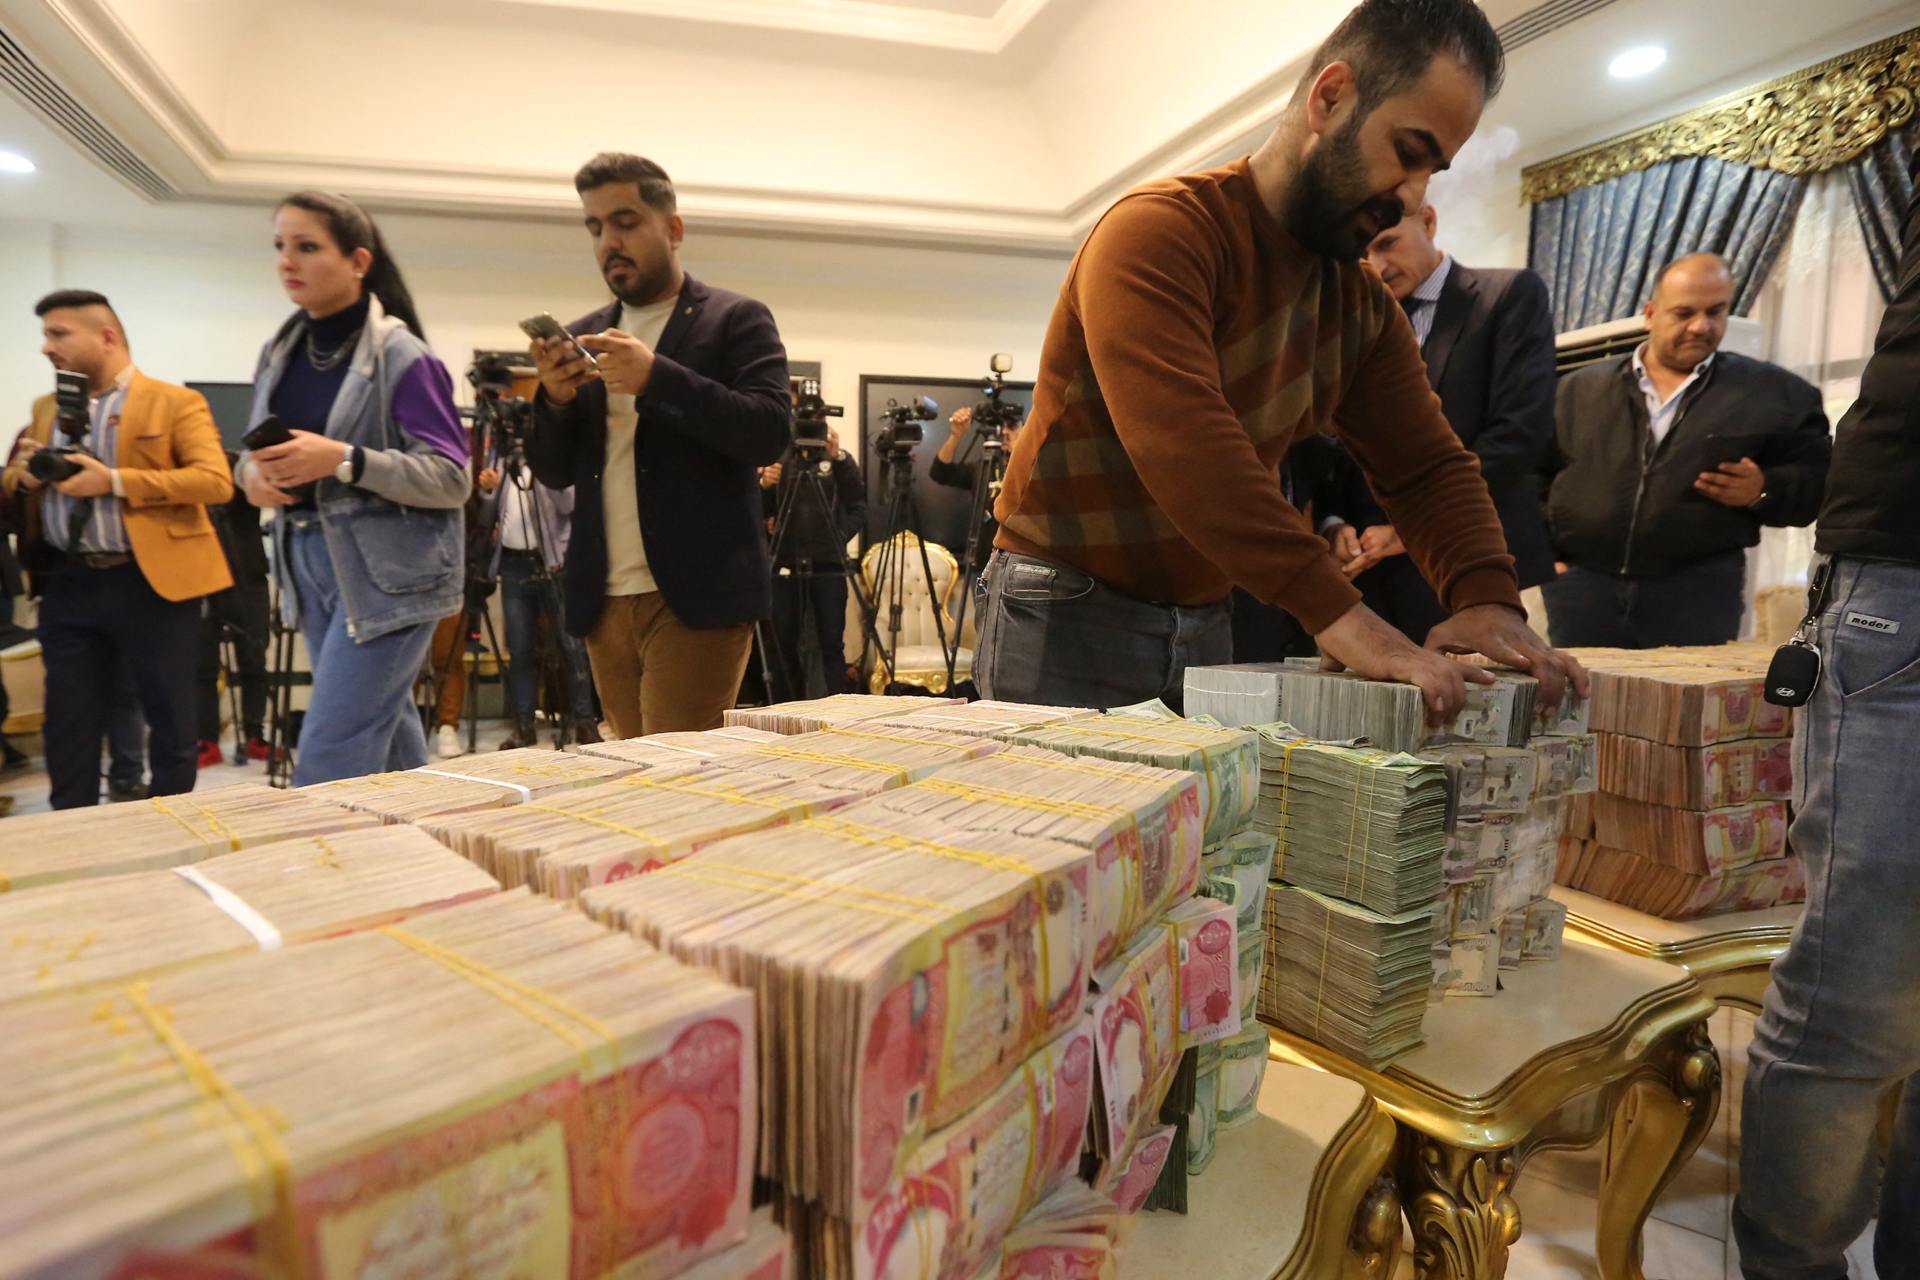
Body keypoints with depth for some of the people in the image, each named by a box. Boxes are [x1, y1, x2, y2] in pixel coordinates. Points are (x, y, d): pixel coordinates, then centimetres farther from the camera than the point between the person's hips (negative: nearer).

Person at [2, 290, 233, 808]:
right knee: (67, 726, 9)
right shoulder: (47, 409, 17)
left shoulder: (176, 402, -2)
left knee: (170, 721, 4)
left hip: (151, 583, -5)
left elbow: (216, 481, -14)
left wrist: (115, 481, -19)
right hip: (67, 584, 5)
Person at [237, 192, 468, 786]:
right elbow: (255, 447, 19)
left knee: (330, 755, -8)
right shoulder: (280, 351, 10)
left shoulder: (401, 356, -11)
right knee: (385, 732, 18)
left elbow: (452, 479, -15)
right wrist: (252, 473, -4)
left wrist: (344, 461, -26)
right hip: (310, 564, 7)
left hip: (388, 572, -7)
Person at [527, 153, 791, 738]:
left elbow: (770, 433, -12)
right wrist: (556, 399, -6)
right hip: (605, 602, 6)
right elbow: (555, 472, 14)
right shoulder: (584, 336, 16)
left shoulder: (736, 319, 2)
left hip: (697, 599, -5)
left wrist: (656, 377, -20)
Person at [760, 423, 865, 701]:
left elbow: (859, 506, -6)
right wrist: (764, 485, -13)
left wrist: (838, 457, -15)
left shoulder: (840, 459, 9)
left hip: (829, 565, -1)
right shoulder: (778, 459, 12)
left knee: (832, 643, -3)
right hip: (787, 564, 1)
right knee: (783, 644, 3)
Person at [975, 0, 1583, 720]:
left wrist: (1488, 599, -15)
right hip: (1067, 616, -6)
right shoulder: (1157, 233, -16)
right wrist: (1332, 609, -36)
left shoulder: (1361, 302, 8)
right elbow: (1180, 440, -31)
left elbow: (1427, 466, 4)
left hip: (1207, 624, 7)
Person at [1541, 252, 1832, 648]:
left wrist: (1764, 491, -9)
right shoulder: (1579, 390, 12)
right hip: (1582, 585, 1)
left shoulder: (1773, 393, 10)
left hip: (1700, 594, 0)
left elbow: (1820, 478, 12)